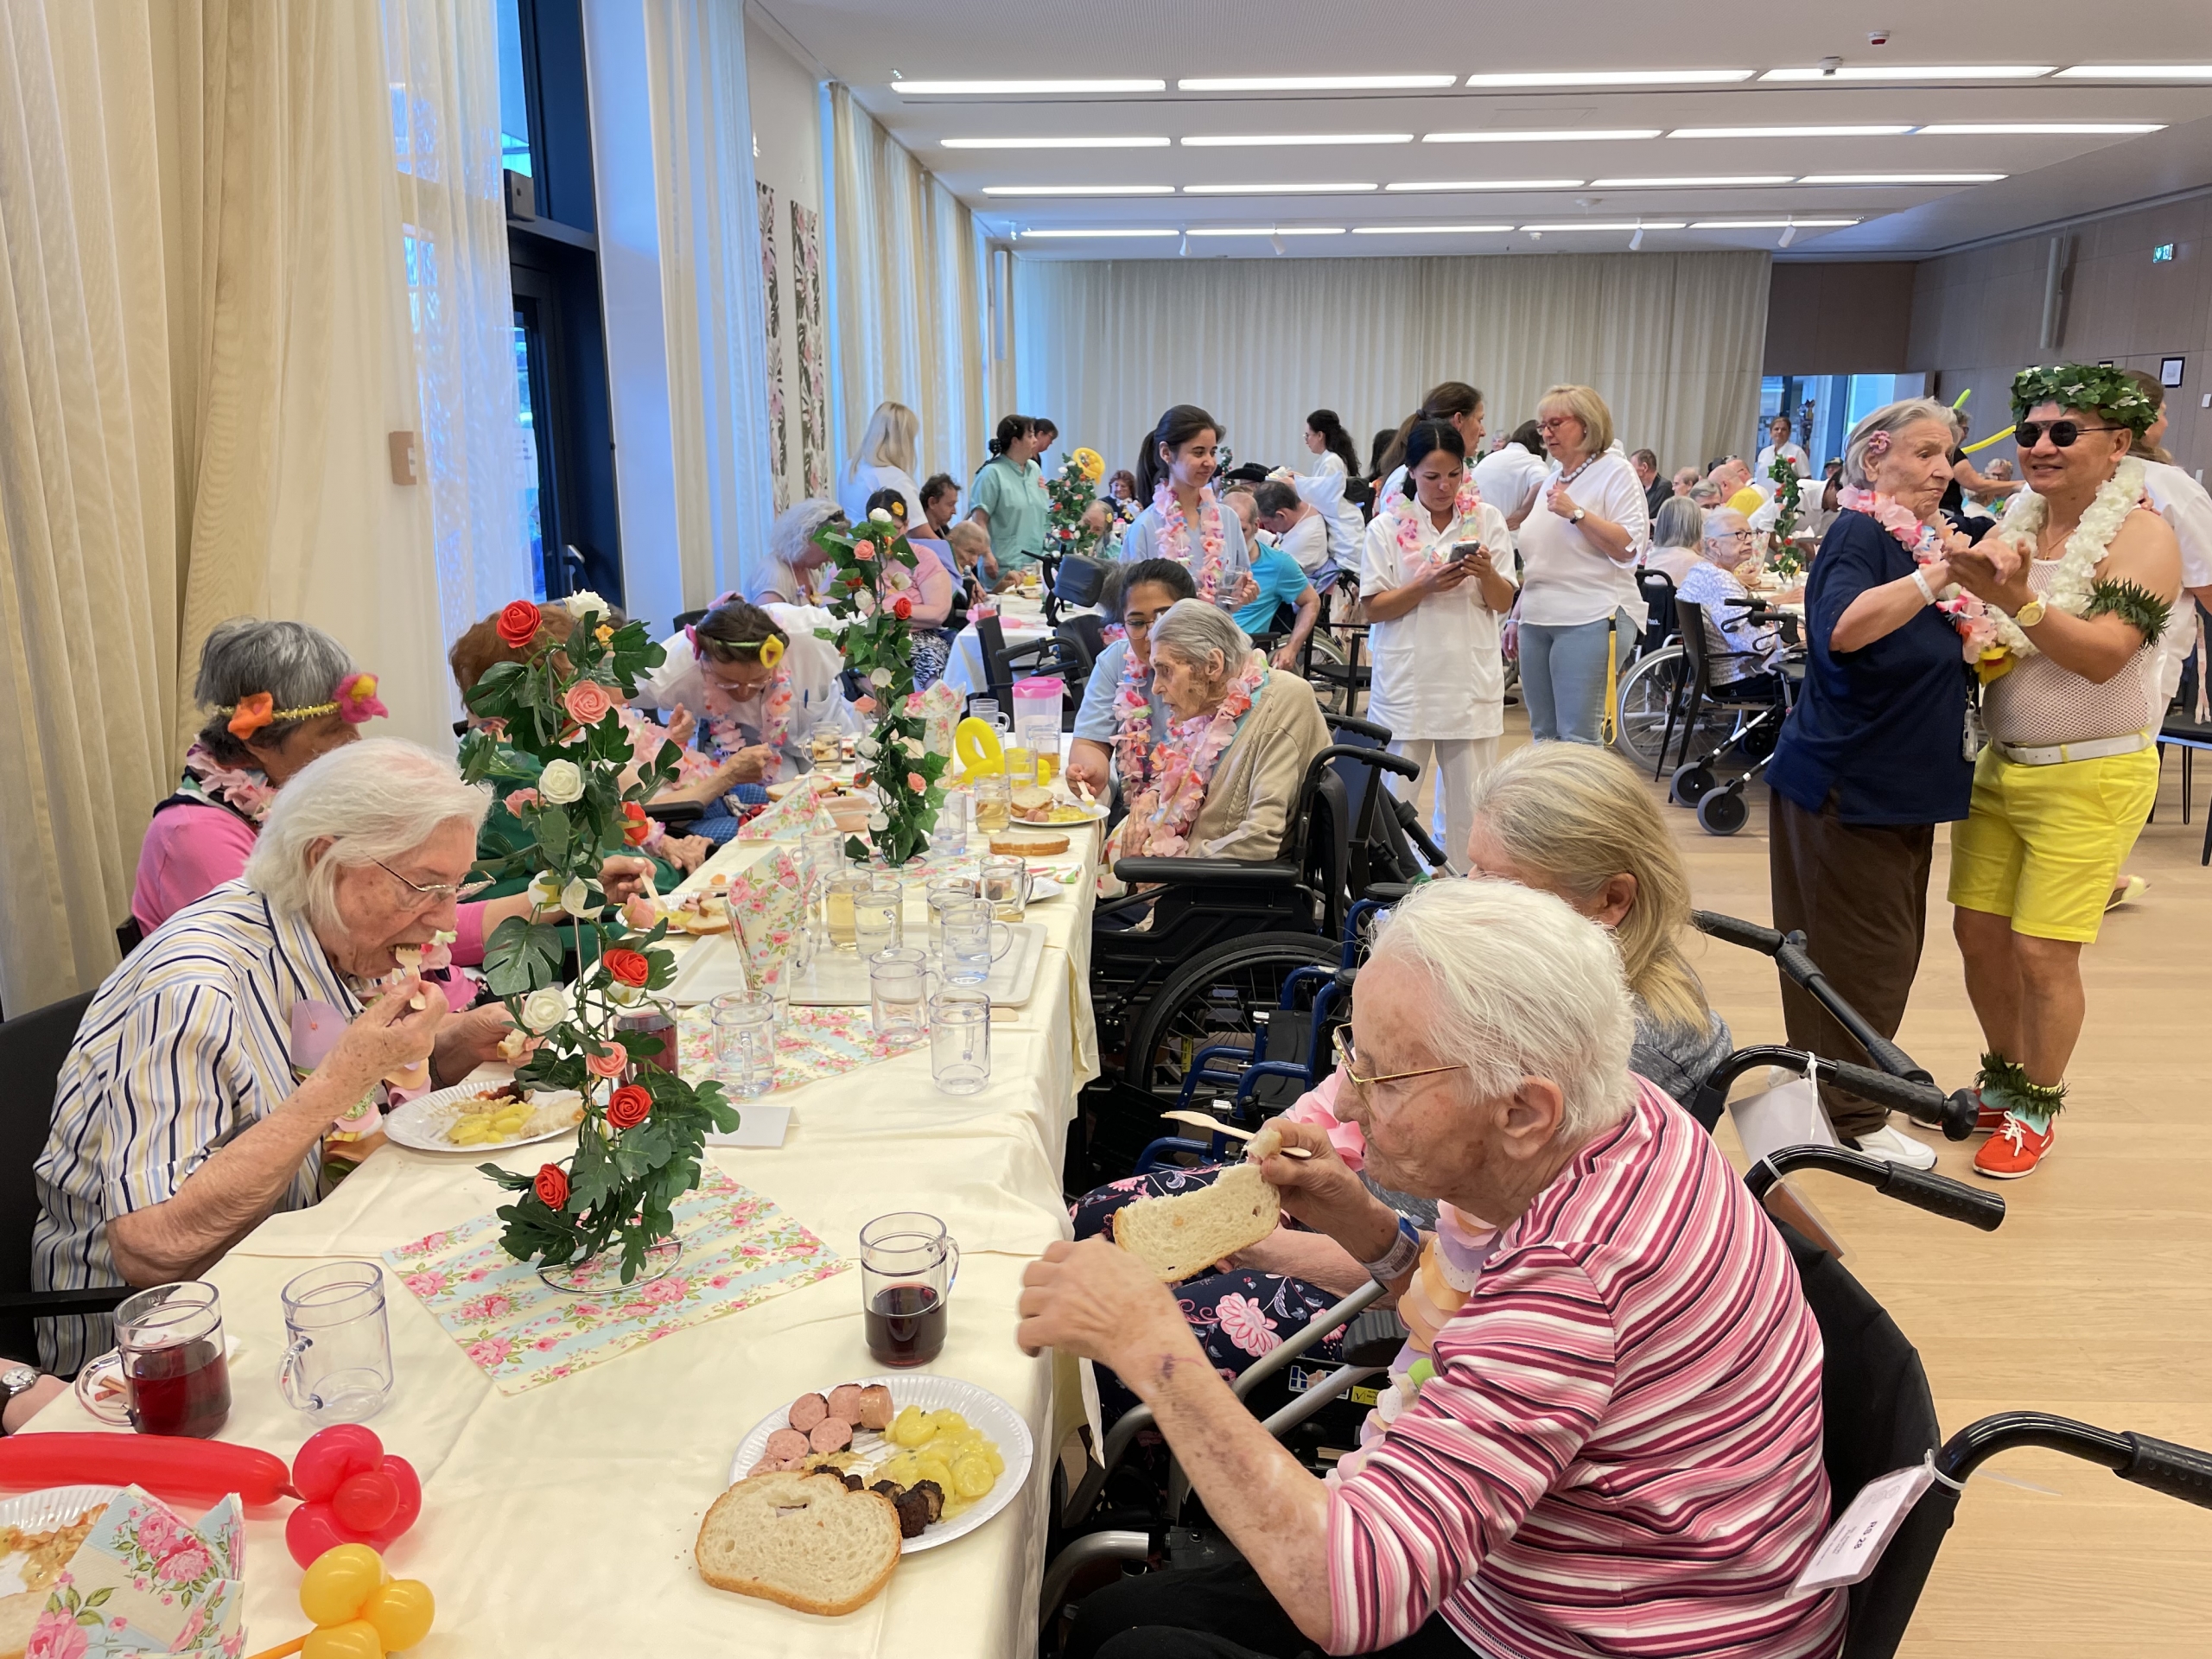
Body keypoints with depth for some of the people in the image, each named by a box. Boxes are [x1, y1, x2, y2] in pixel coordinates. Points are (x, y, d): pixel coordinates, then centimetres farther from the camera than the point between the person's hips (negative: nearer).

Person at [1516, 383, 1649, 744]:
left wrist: (1576, 513, -19)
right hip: (1537, 619, 8)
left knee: (1577, 739, -11)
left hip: (1589, 620, -8)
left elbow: (1627, 548, -12)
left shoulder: (1615, 472, -2)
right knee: (1542, 735, 9)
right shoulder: (1551, 478, 20)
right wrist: (1515, 618, 22)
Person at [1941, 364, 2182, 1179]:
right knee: (1978, 931, 8)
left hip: (2090, 777, -6)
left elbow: (2104, 655, -23)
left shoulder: (2140, 535, -12)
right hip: (2001, 763, 6)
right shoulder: (2015, 526, 7)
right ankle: (2003, 1080, 29)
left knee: (2041, 952, -3)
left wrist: (2017, 598, -36)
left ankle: (2037, 1110, 18)